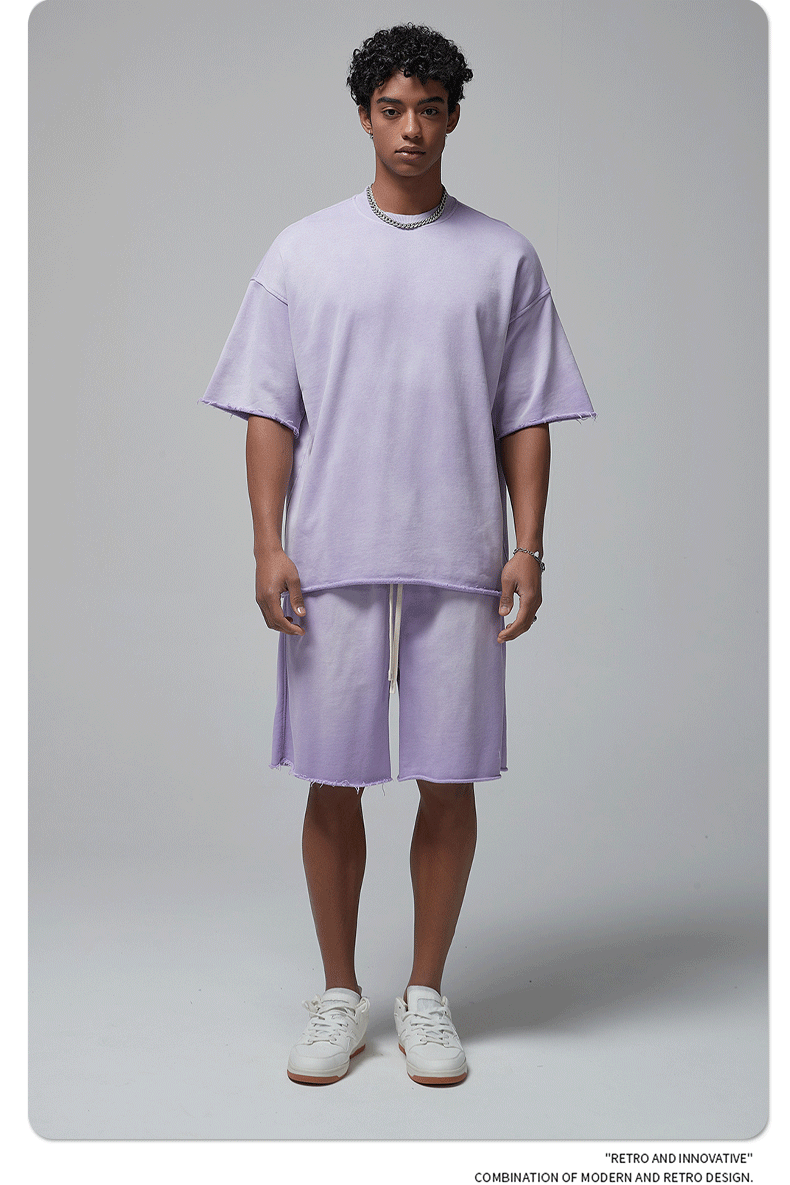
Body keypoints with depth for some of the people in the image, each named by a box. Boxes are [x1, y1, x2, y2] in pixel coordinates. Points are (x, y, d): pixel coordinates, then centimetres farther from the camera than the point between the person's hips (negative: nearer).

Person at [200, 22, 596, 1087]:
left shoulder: (505, 258, 9)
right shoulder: (303, 251, 8)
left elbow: (526, 419, 7)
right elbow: (269, 412, 5)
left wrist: (528, 548, -2)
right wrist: (268, 547, -4)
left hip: (459, 563, 0)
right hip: (332, 561, 0)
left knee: (449, 782, 4)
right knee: (333, 783, 5)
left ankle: (427, 996, 22)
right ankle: (339, 996, 22)